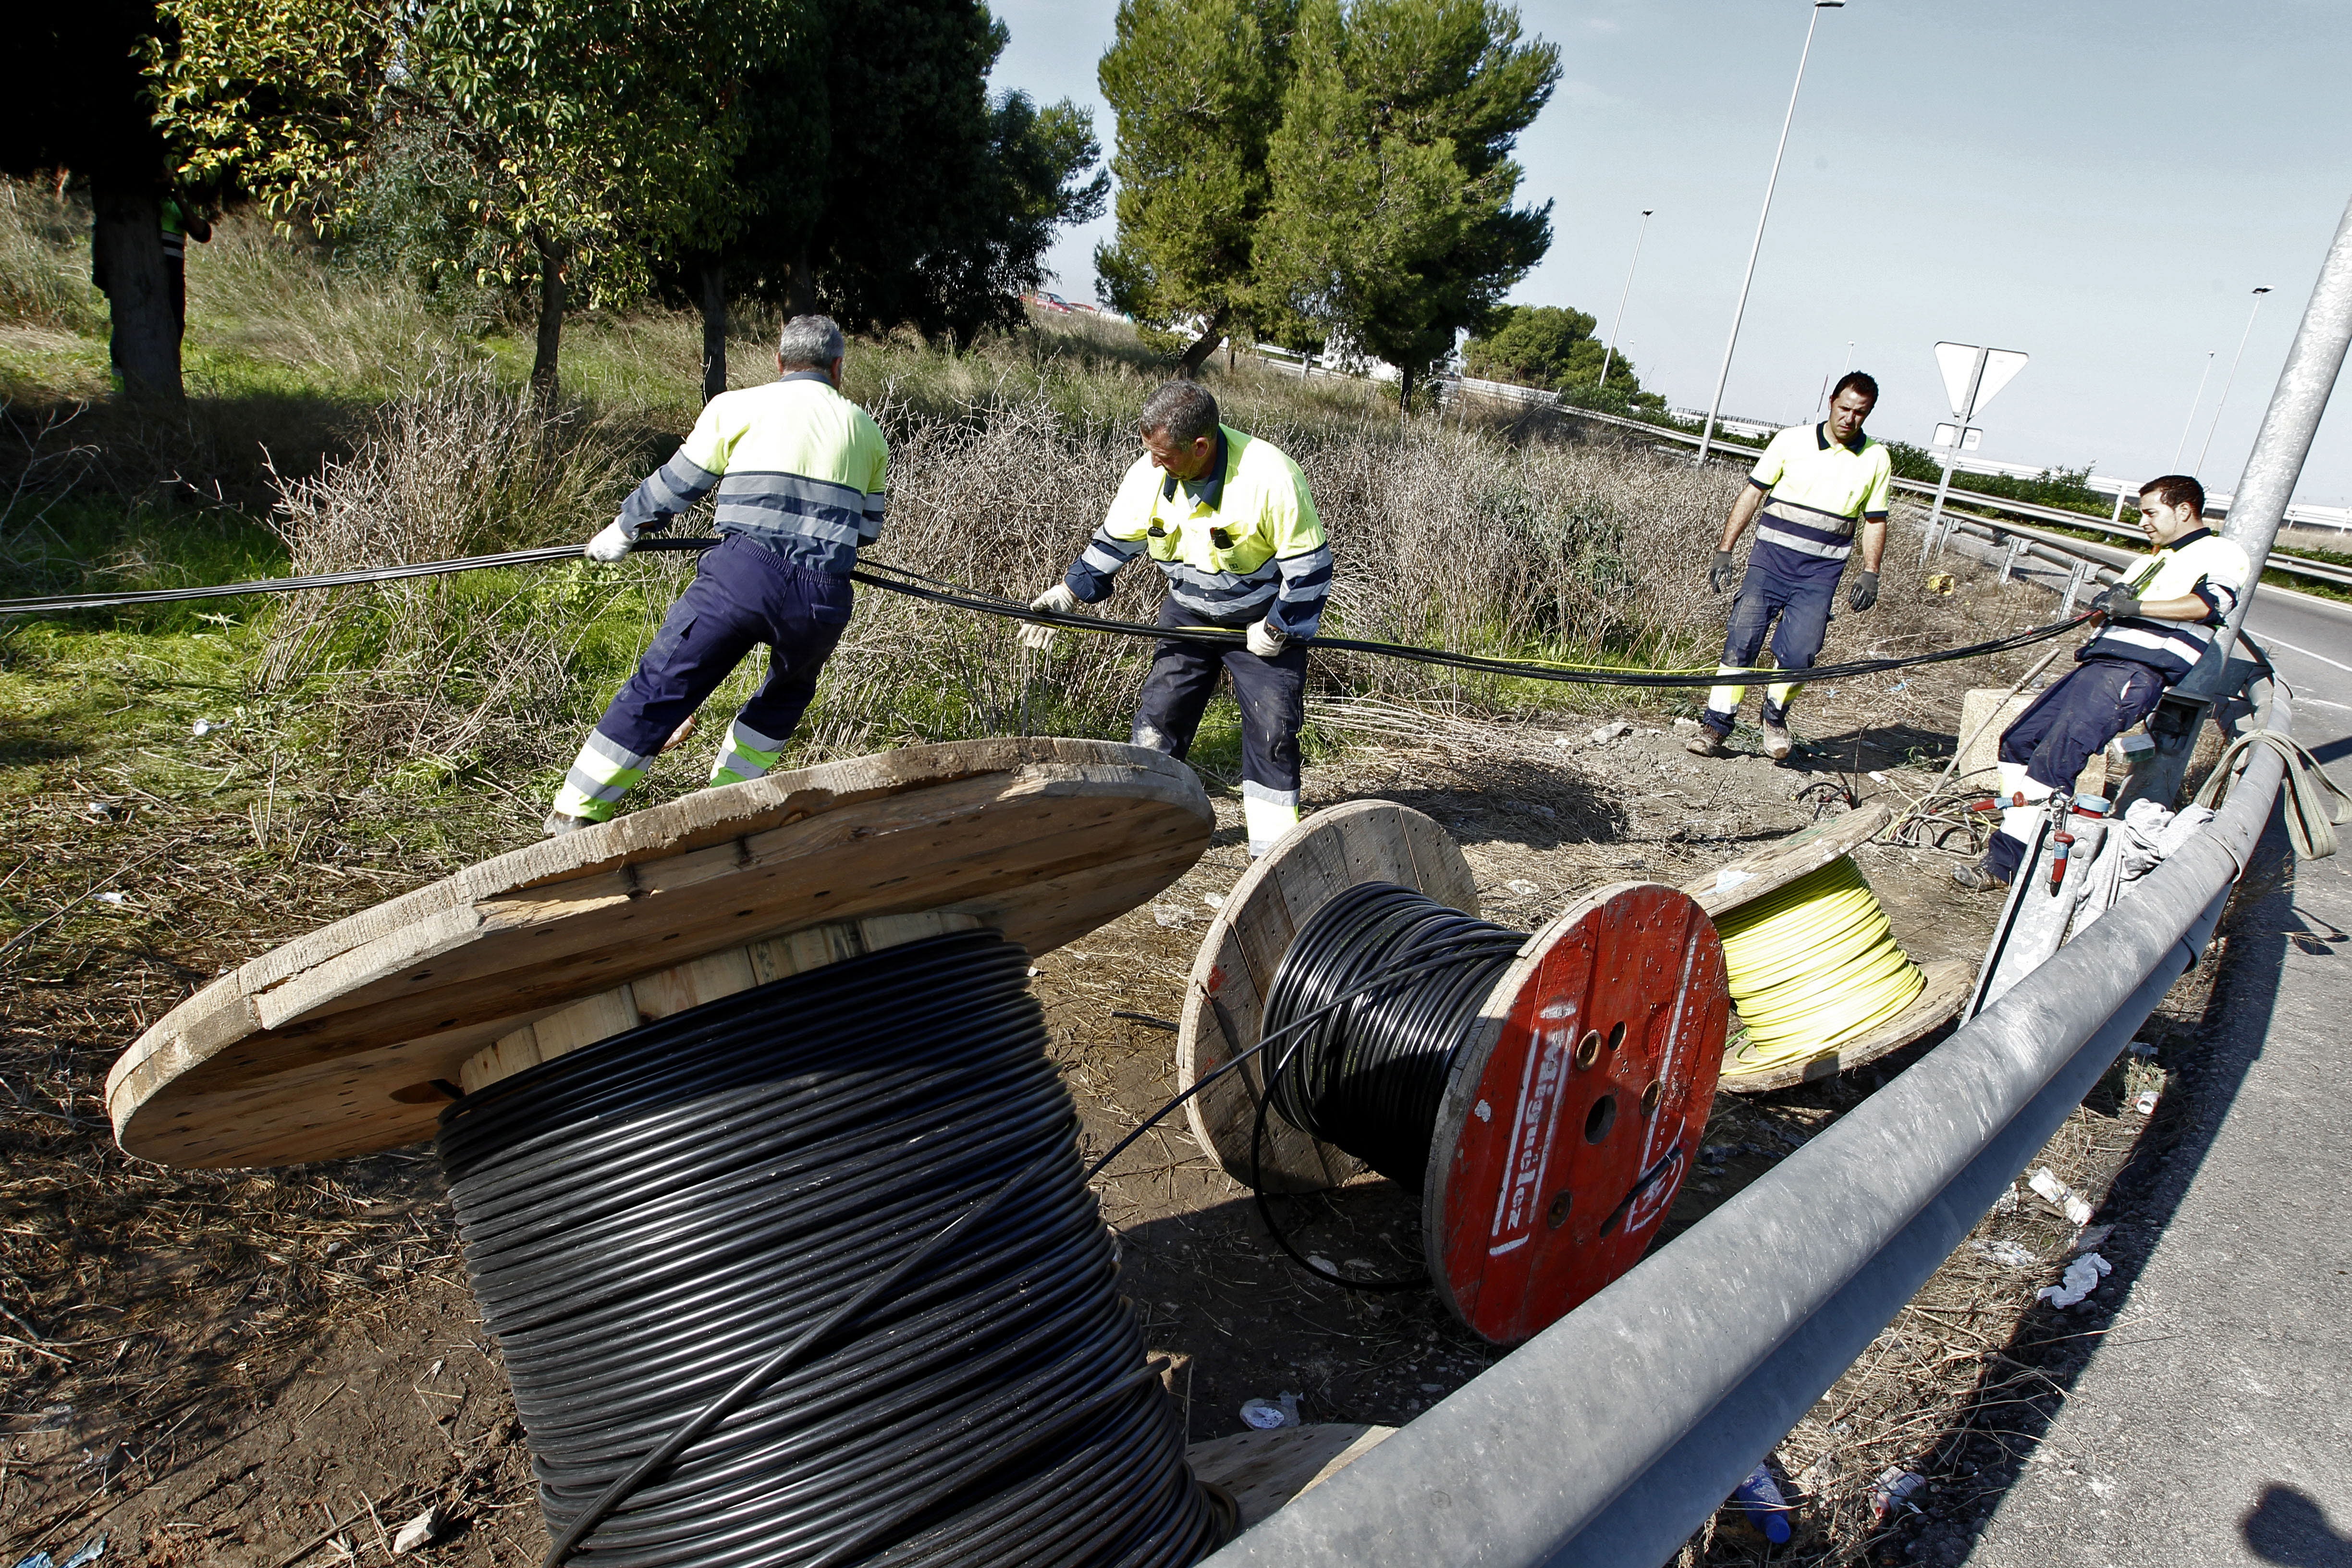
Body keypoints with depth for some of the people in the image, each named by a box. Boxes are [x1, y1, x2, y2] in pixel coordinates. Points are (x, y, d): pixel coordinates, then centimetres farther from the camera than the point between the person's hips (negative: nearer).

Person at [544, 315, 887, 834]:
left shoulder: (738, 407, 10)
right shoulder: (868, 431, 19)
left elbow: (676, 484, 17)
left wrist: (621, 531, 32)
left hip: (742, 576, -2)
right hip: (825, 598, 3)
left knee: (660, 687, 5)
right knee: (788, 692, 28)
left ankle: (576, 811, 10)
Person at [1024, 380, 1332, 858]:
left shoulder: (1270, 477, -30)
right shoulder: (1149, 474, -16)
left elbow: (1309, 566, -20)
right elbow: (1114, 540, 2)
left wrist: (1279, 628, -19)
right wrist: (1069, 593, -2)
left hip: (1264, 621, -4)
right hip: (1188, 612, 4)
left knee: (1272, 729, -6)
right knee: (1158, 715, 1)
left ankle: (1274, 851, 7)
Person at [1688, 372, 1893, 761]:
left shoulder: (1876, 459, 7)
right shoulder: (1792, 440, 1)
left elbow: (1874, 521, 13)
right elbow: (1752, 494, 3)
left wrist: (1870, 573, 3)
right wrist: (1724, 551, -2)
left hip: (1821, 572, 1)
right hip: (1771, 555, -1)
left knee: (1799, 654, -10)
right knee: (1742, 639, -8)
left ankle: (1775, 716, 16)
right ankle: (1716, 725, -1)